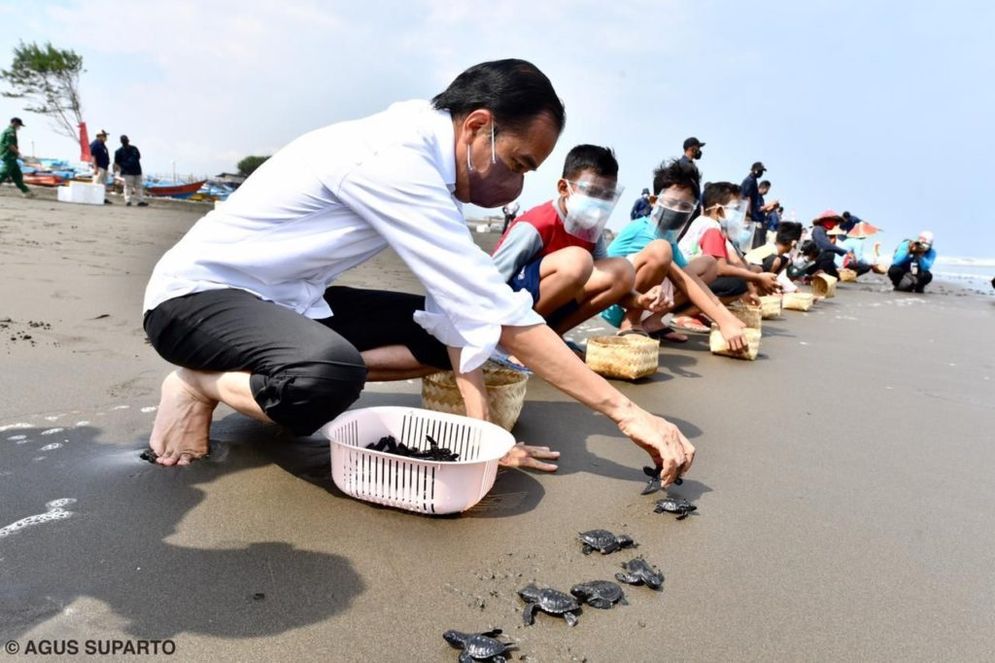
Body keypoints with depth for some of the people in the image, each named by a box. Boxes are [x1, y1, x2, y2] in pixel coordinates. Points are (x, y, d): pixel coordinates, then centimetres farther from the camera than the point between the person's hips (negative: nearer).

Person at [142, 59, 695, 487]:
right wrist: (625, 412, -27)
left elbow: (464, 307, -6)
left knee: (442, 335, -2)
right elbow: (498, 312, -33)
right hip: (197, 292, -8)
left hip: (286, 299, 8)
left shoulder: (429, 165, -1)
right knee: (329, 377, -38)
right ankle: (200, 384, -7)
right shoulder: (395, 160, -29)